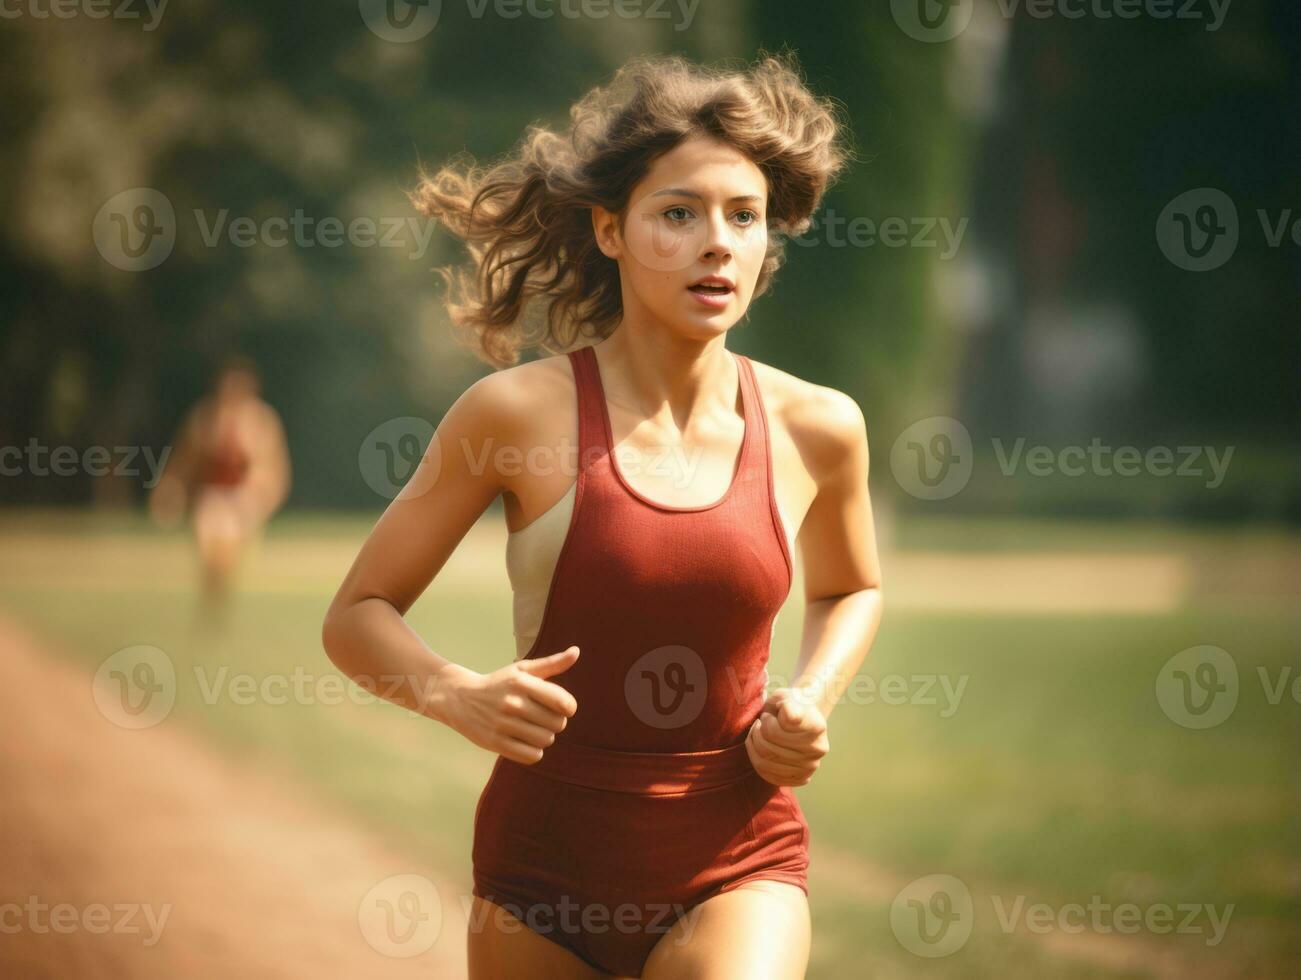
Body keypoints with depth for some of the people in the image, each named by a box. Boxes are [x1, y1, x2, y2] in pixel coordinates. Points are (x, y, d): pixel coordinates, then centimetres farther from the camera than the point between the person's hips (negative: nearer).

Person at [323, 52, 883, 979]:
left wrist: (812, 701, 1)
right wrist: (456, 693, -21)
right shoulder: (519, 411, -9)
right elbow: (356, 616, -1)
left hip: (736, 865, 0)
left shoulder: (815, 427, -2)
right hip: (546, 860, 0)